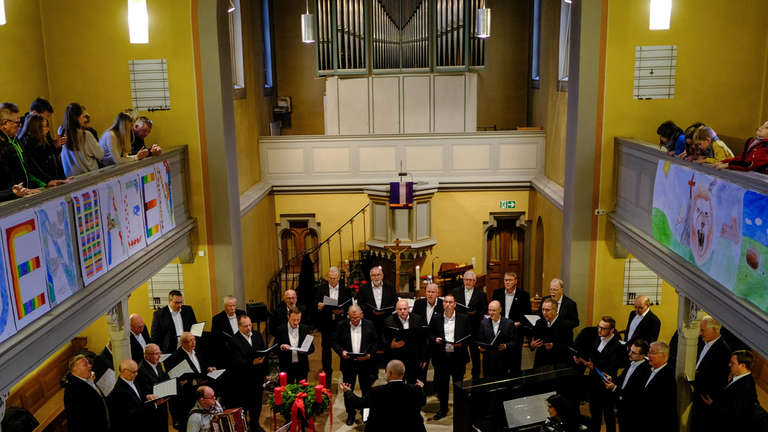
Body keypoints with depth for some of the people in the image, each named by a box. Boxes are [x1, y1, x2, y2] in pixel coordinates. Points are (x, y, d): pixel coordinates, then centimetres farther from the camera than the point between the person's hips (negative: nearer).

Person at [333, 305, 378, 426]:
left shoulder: (369, 325, -2)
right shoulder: (342, 326, -3)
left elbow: (375, 342, 1)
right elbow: (335, 342, 1)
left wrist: (369, 354, -14)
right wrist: (341, 351, -18)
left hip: (365, 363, 0)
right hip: (348, 363, 0)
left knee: (366, 389, 10)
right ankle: (350, 414, 25)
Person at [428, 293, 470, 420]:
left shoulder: (464, 318, 2)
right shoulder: (436, 319, 6)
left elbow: (469, 335, 2)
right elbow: (430, 336, 10)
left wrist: (462, 343, -15)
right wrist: (435, 339, -11)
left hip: (458, 357, -2)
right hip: (441, 357, 2)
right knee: (442, 384, 9)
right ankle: (443, 409, 24)